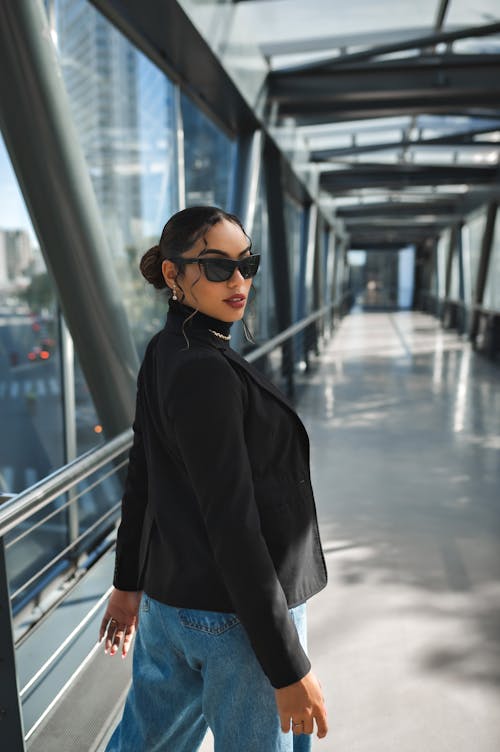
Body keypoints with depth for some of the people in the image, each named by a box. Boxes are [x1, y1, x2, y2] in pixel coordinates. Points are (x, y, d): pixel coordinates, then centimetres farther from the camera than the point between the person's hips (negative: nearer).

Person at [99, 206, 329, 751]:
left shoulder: (164, 354, 3)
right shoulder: (202, 370, -24)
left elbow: (139, 478, 10)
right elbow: (231, 526, -25)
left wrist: (129, 582, 20)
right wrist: (288, 667, -18)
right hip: (236, 617, -8)